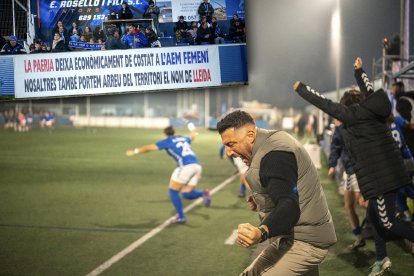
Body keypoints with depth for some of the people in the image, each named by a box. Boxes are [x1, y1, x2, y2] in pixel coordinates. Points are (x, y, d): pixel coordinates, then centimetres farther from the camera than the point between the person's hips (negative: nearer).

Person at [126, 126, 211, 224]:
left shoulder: (167, 141, 9)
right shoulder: (183, 138, 27)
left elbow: (149, 148, 10)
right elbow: (191, 137, 51)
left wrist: (135, 151, 22)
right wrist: (194, 133, 75)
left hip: (185, 166, -7)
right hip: (197, 165, 7)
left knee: (173, 191, 6)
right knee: (186, 194, 12)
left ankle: (181, 217, 2)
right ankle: (203, 193, -15)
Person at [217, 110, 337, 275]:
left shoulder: (274, 155, -21)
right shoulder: (272, 140, 11)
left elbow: (289, 206, -34)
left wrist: (262, 233, -49)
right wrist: (262, 202, 13)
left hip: (303, 242, -11)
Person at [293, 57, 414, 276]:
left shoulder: (354, 115, -9)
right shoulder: (372, 110, 10)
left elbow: (324, 103, -2)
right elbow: (368, 90, 30)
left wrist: (300, 88, 8)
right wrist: (359, 71, 43)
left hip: (380, 176, -9)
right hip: (388, 172, 9)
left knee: (387, 222, -3)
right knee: (373, 215, 17)